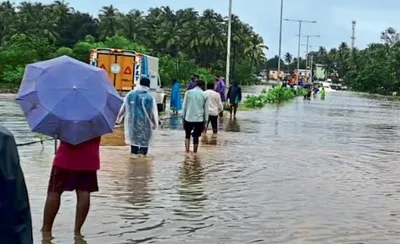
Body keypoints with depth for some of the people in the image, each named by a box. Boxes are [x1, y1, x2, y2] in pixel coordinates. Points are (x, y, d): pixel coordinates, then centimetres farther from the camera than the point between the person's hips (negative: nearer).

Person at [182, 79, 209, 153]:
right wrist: (205, 121, 8)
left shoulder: (188, 92, 1)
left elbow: (184, 106, 1)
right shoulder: (205, 95, 0)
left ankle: (187, 152, 6)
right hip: (199, 119, -1)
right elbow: (206, 109, 2)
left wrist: (183, 117, 7)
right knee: (196, 137, 10)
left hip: (188, 118, 1)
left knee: (187, 135, 17)